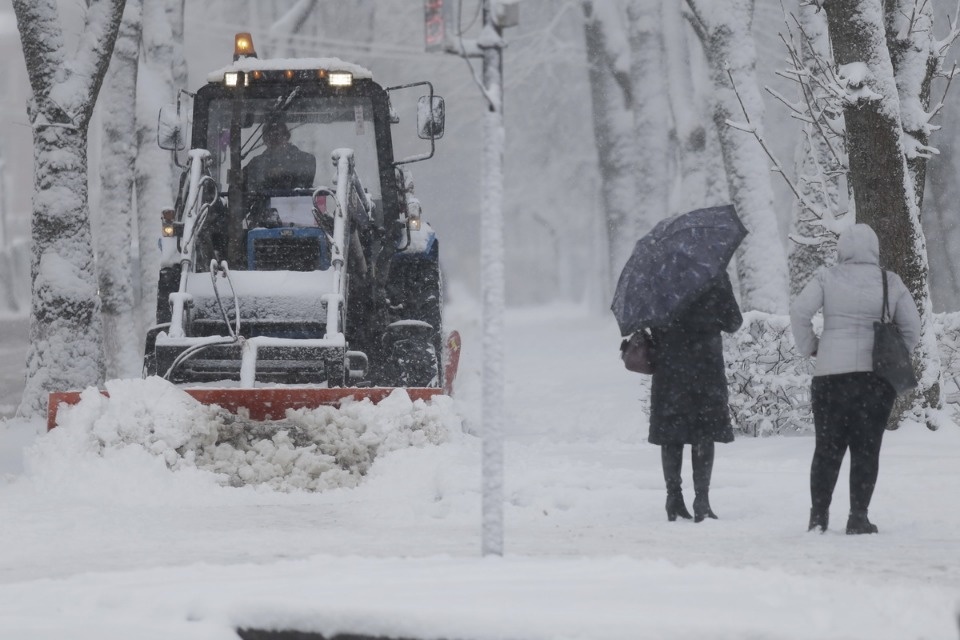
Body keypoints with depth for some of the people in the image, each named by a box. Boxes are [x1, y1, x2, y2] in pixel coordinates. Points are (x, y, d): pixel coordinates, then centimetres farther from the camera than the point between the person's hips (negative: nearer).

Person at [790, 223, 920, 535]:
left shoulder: (827, 278, 1)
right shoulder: (891, 282, 6)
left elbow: (799, 311, -8)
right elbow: (912, 326, 6)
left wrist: (808, 346, 5)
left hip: (832, 372, 0)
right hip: (878, 377, 0)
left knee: (828, 447, 8)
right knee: (867, 448, 5)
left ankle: (819, 515, 7)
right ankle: (858, 516, 0)